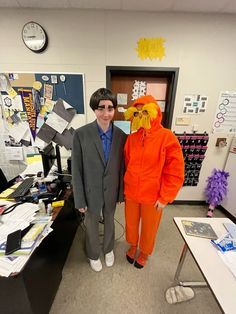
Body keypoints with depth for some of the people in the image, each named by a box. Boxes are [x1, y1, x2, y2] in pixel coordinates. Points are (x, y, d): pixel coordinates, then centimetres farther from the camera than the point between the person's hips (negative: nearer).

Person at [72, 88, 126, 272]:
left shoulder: (121, 135, -10)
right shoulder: (81, 134, -18)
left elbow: (122, 166, -3)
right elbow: (76, 170, -12)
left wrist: (121, 193, 4)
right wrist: (80, 199, -8)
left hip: (112, 191, 2)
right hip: (91, 192, -2)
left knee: (109, 222, 27)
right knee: (92, 225, 23)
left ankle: (108, 249, 59)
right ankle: (93, 255, 55)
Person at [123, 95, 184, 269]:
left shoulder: (167, 137, -14)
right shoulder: (132, 137, -2)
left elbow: (176, 172, -12)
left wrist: (164, 198, -10)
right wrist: (124, 187, 10)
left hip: (153, 196, -3)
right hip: (130, 192, 4)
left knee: (149, 227, 20)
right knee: (131, 223, 23)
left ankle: (144, 253, 52)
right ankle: (133, 245, 56)